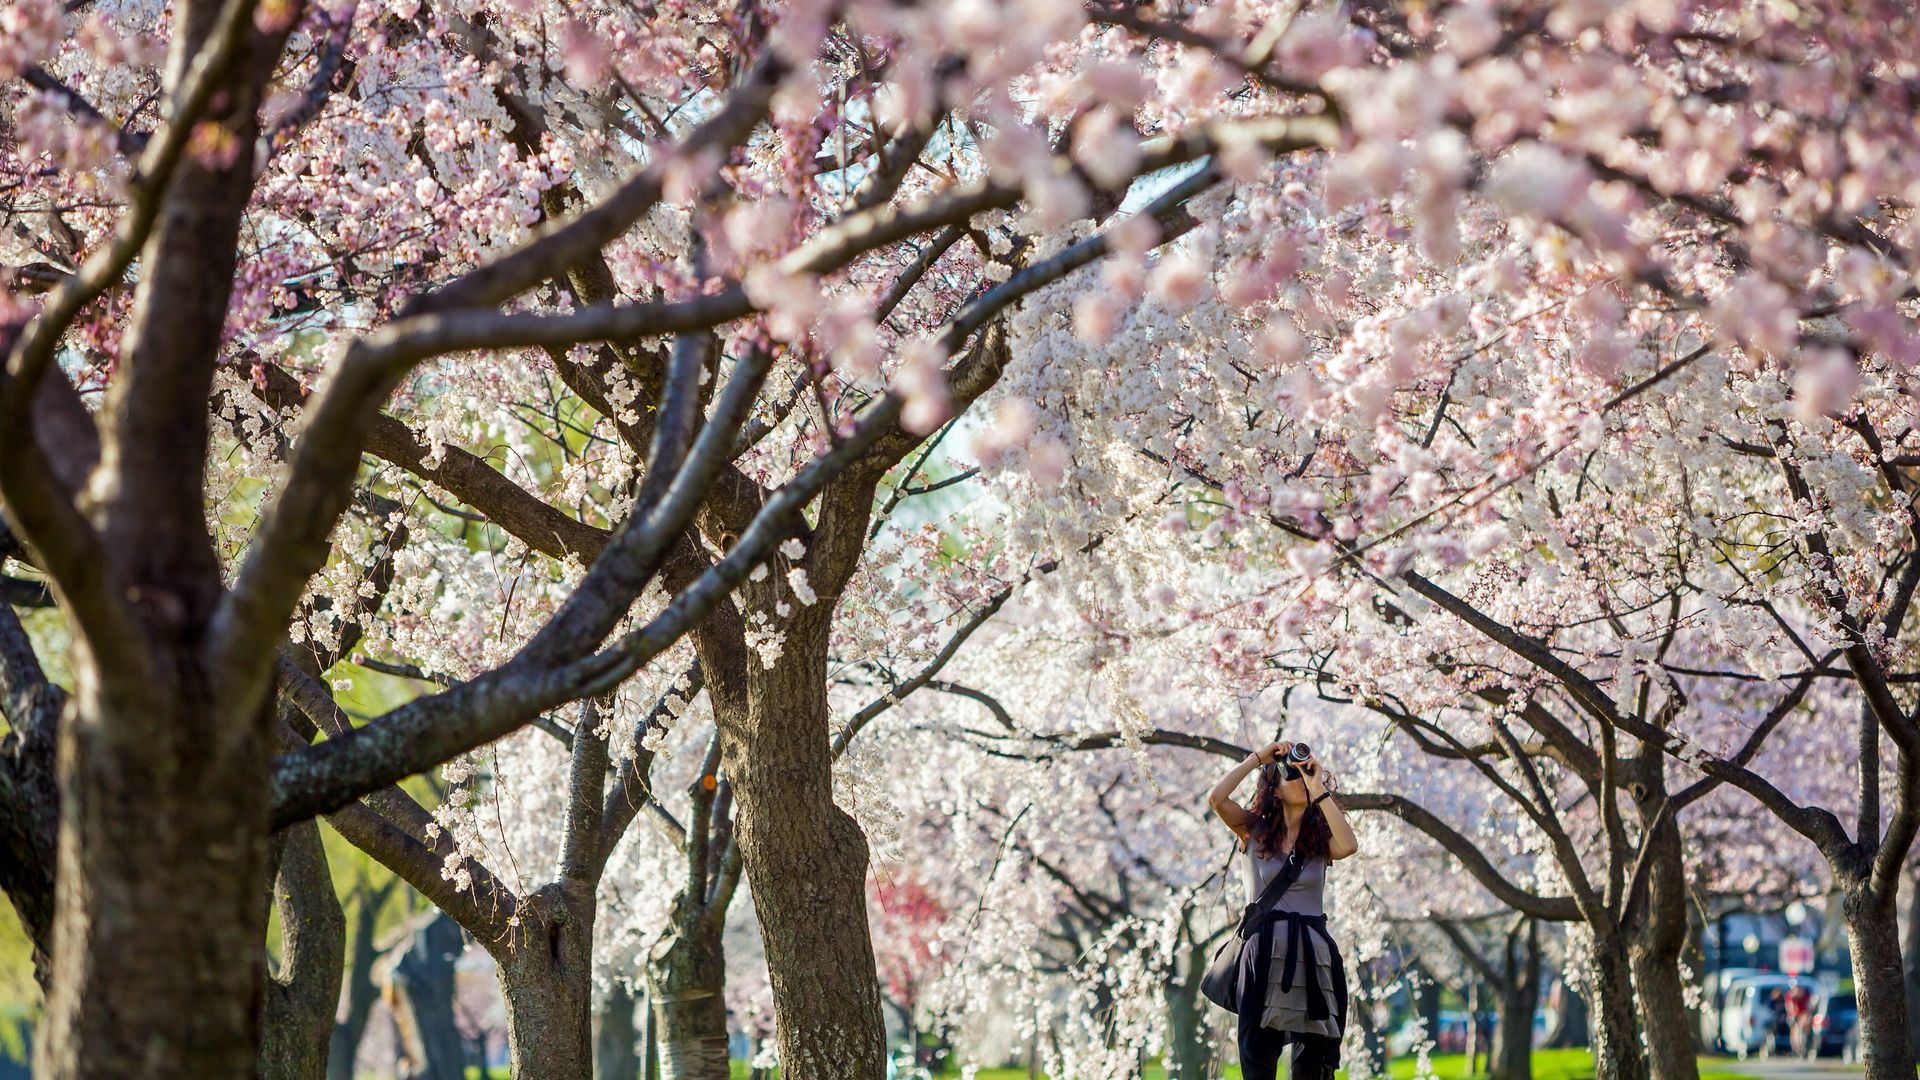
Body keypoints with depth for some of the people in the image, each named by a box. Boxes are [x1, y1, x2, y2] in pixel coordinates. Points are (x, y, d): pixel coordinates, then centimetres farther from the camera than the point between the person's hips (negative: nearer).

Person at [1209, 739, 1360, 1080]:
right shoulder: (1255, 830, 9)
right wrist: (1258, 757, -1)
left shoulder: (1321, 838, 11)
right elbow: (1217, 798, -7)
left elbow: (1349, 846, -12)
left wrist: (1320, 790, -8)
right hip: (1264, 948, -1)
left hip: (1312, 950, 1)